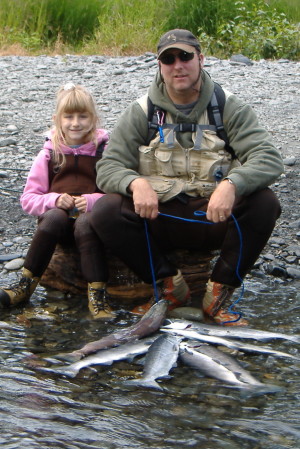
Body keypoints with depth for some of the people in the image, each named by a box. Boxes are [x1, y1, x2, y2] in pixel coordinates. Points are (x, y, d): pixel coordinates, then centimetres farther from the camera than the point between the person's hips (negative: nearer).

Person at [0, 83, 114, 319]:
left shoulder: (105, 151, 7)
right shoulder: (48, 154, 12)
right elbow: (28, 199, 9)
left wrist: (94, 201, -18)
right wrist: (54, 200, -11)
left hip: (92, 215, -1)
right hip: (58, 214, 1)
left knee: (85, 223, -36)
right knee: (54, 217, -34)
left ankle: (97, 295, -37)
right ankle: (25, 286, -28)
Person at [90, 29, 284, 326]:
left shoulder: (229, 109, -1)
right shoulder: (142, 113, 2)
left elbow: (268, 159, -13)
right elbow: (108, 168, -4)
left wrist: (231, 184, -34)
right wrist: (136, 183, -29)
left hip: (214, 218, 0)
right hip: (158, 219, 1)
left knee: (264, 203, -29)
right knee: (105, 211, -25)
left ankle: (219, 293, -12)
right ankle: (170, 286, -7)